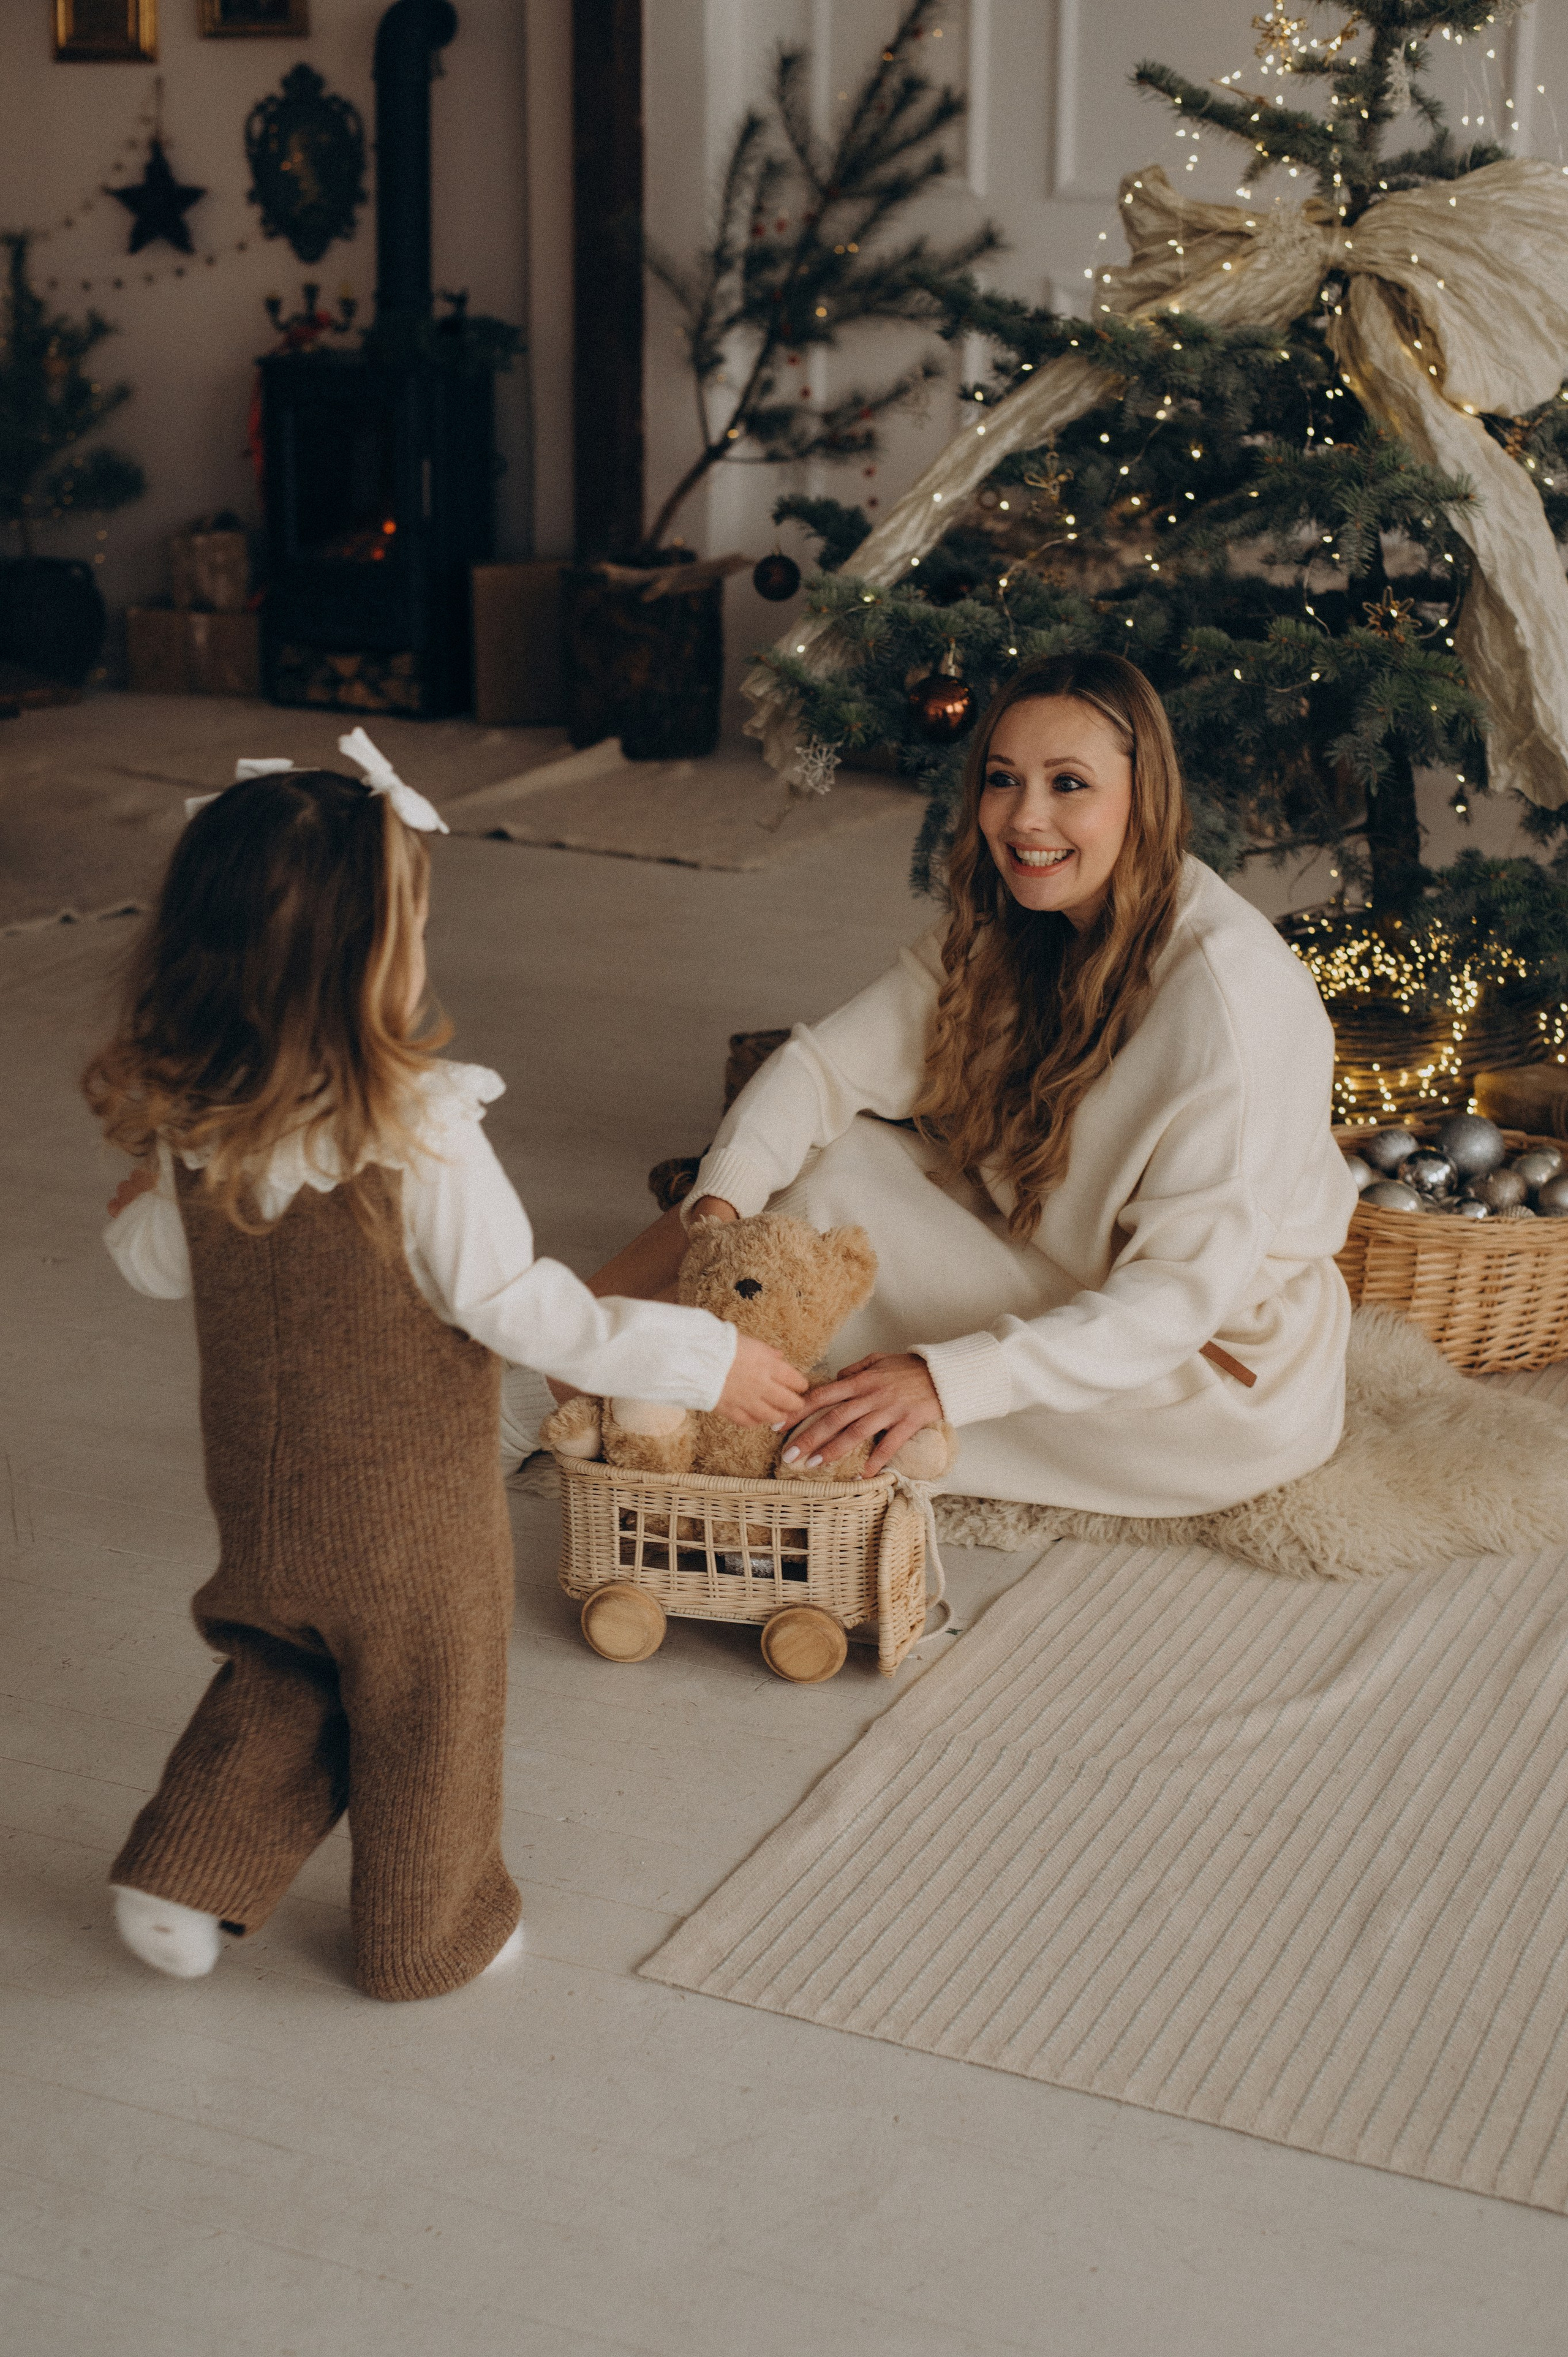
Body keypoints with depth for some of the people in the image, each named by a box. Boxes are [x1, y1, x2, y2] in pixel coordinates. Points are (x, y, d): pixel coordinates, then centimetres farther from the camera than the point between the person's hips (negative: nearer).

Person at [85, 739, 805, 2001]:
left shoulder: (190, 1126, -12)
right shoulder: (416, 1134, -30)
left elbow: (158, 1263, 4)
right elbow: (512, 1304, -26)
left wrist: (139, 1196, 27)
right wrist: (703, 1355, -18)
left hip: (261, 1494, 5)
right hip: (410, 1516, -5)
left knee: (281, 1685, 29)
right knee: (426, 1722, 17)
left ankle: (186, 1880, 29)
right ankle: (431, 1937, 34)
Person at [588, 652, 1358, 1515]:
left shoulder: (1230, 987, -27)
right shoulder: (1004, 930, -3)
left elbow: (1187, 1290, -30)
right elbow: (828, 1058, -7)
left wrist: (948, 1378, -39)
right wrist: (720, 1201, -27)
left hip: (1231, 1379, -7)